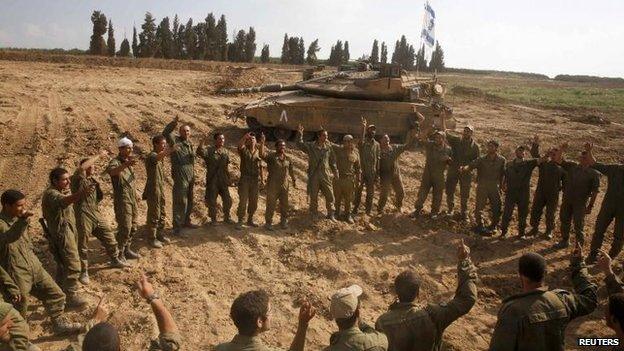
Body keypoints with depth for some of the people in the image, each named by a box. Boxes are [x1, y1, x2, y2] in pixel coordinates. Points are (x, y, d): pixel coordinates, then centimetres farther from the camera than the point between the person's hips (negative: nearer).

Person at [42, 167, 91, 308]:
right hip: (62, 234, -10)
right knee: (73, 265, -9)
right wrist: (80, 194, -65)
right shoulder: (51, 193, -22)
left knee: (63, 263, 22)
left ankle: (61, 290, 37)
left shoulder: (63, 191, 8)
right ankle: (71, 296, -1)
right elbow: (62, 202, -48)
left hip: (67, 232, 10)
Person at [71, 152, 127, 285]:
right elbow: (82, 167, -32)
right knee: (83, 245, 3)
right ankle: (84, 272, 16)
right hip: (83, 216, -7)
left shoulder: (93, 179, 14)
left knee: (109, 237, 14)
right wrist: (98, 156, -24)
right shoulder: (78, 179, -10)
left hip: (96, 214, 7)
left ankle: (115, 260, 34)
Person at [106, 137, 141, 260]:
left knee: (132, 227, 14)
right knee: (125, 228, -8)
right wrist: (125, 165, -56)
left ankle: (127, 250, 28)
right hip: (122, 199, -8)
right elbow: (110, 171, -39)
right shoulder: (115, 162, -14)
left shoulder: (128, 162, 12)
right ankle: (119, 254, 4)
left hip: (132, 198, 8)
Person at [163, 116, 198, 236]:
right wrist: (173, 123, -40)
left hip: (190, 176, 8)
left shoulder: (190, 143, 15)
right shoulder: (175, 141, -6)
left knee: (189, 200, 17)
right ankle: (177, 226, 1)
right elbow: (166, 133, -26)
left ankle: (186, 221, 32)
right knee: (180, 201, -7)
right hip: (180, 177, -7)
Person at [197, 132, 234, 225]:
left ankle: (227, 217, 29)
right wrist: (203, 140, -38)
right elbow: (200, 151, -29)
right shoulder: (209, 150, -8)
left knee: (227, 200, 10)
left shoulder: (226, 151, 9)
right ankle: (213, 219, 20)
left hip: (223, 180, 5)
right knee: (212, 201, 4)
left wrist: (229, 178, 14)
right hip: (212, 180, -4)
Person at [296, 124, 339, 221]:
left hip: (325, 176, 2)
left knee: (330, 195, 3)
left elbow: (332, 161, 12)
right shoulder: (310, 146, -3)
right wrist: (300, 134, -8)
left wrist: (335, 172, 11)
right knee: (313, 197, 8)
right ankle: (314, 215, 24)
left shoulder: (328, 147, 3)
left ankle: (330, 215, 19)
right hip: (313, 176, -2)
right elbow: (299, 144, 6)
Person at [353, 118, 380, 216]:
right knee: (359, 190, 4)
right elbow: (360, 143, -32)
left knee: (370, 192, 10)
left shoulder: (376, 144, 8)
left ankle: (368, 210, 23)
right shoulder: (363, 142, -5)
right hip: (362, 170, -4)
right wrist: (363, 127, -37)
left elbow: (377, 159, 10)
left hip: (372, 172, 4)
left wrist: (377, 173, 6)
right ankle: (356, 208, 17)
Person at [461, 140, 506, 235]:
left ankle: (493, 225, 26)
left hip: (495, 187, 2)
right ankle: (479, 226, 5)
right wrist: (464, 168, -36)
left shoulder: (502, 160, 3)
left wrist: (501, 185, 5)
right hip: (482, 186, -2)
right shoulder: (482, 159, -4)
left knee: (496, 208, 8)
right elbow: (471, 165, -16)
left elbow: (503, 174, 9)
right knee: (480, 206, -5)